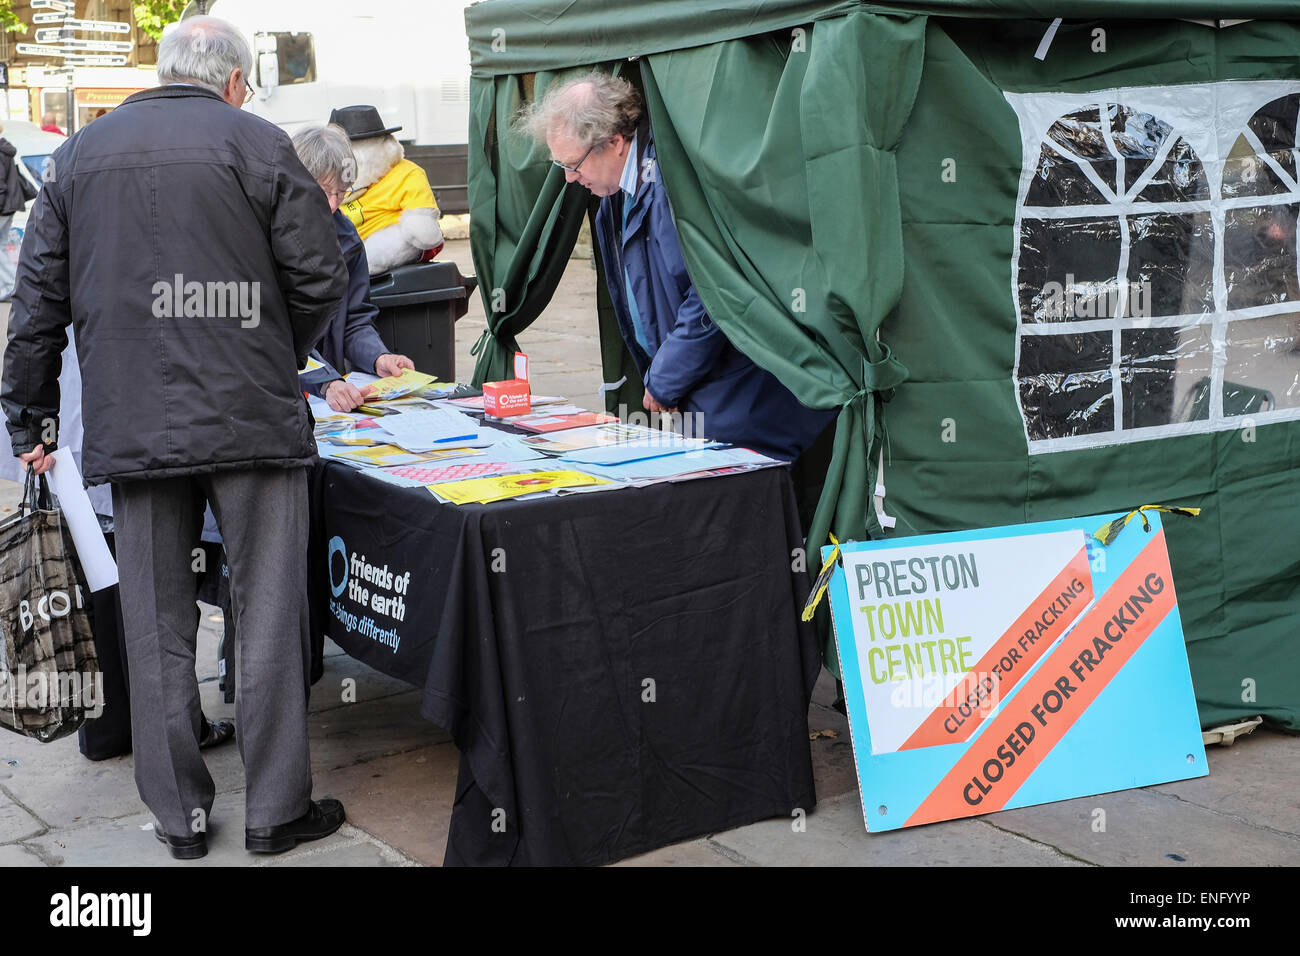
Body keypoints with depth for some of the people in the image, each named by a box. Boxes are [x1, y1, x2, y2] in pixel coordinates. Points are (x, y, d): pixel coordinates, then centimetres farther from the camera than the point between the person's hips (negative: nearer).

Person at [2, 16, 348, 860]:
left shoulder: (80, 154, 11)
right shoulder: (259, 145, 0)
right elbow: (319, 279, -1)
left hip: (132, 428, 3)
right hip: (253, 423, -3)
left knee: (158, 626, 10)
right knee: (268, 616, 5)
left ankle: (179, 813, 17)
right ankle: (276, 809, 11)